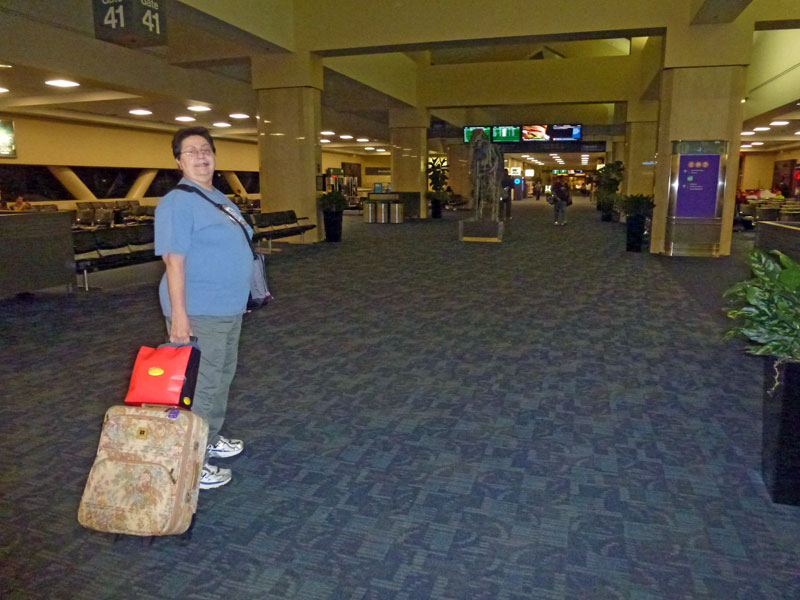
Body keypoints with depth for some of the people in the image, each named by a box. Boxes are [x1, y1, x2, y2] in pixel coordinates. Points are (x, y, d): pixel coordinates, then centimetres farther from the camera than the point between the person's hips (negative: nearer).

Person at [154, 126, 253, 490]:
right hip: (198, 313, -10)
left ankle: (210, 440, 38)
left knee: (222, 378, 21)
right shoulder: (177, 202, -15)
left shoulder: (219, 199, 13)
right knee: (200, 386, -2)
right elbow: (174, 260, -22)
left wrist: (242, 296, 23)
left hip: (228, 309, 10)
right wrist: (178, 314, -26)